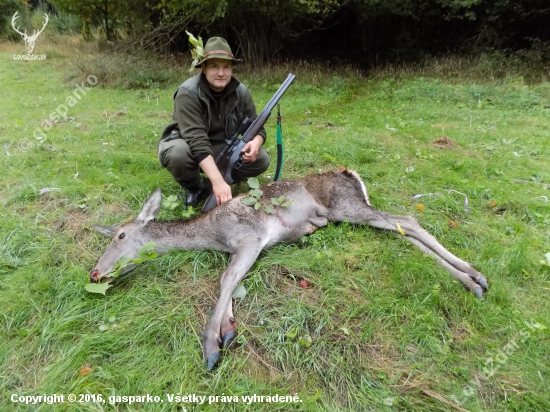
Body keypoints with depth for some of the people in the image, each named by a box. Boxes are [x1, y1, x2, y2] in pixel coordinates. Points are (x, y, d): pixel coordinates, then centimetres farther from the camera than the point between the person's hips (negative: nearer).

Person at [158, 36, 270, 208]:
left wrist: (255, 143, -33)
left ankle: (208, 187, -3)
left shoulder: (240, 91, -11)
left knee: (261, 159, -17)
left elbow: (257, 127, -6)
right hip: (190, 147, -4)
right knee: (178, 153, -38)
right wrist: (218, 181, -47)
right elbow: (197, 141, -36)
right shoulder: (188, 93, -25)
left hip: (222, 149, 4)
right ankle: (194, 188, -4)